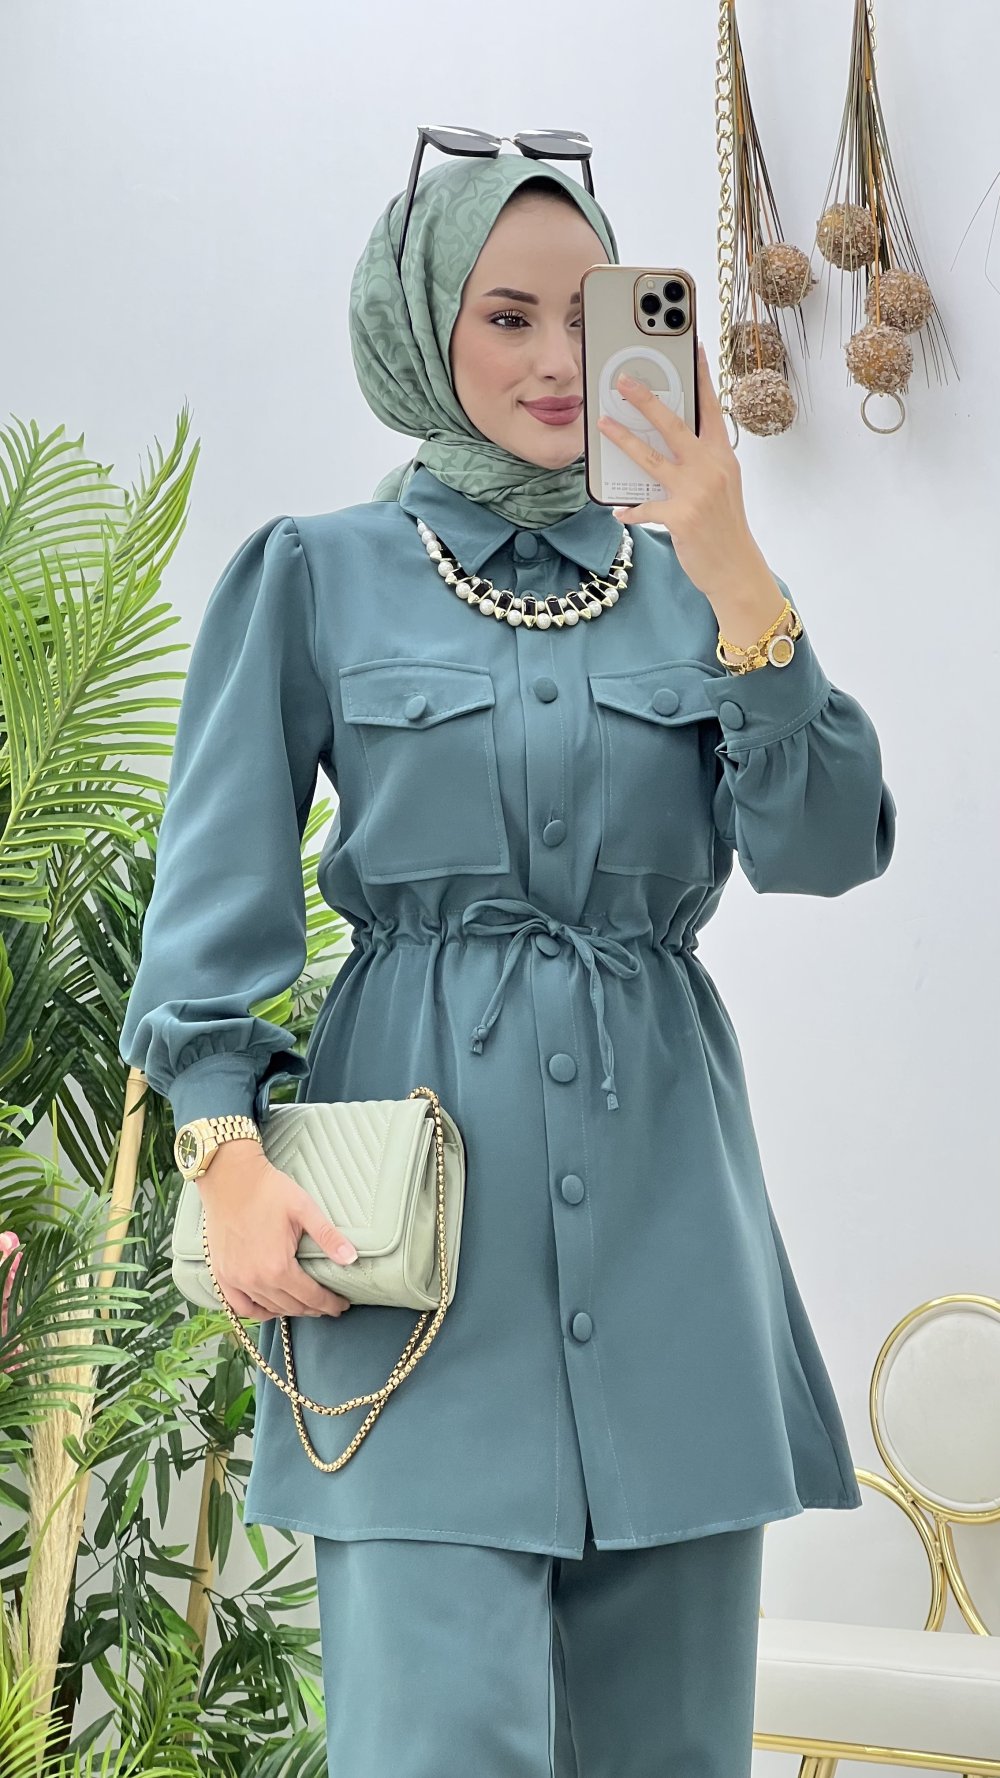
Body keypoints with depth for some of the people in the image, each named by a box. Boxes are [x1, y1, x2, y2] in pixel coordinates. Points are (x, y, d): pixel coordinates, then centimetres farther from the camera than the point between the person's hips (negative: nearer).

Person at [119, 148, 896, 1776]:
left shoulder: (683, 579, 13)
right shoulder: (317, 574, 7)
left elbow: (824, 845, -1)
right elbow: (217, 899, 2)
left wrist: (729, 573, -10)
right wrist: (230, 1151, -12)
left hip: (663, 1182, 3)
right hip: (424, 1184, -3)